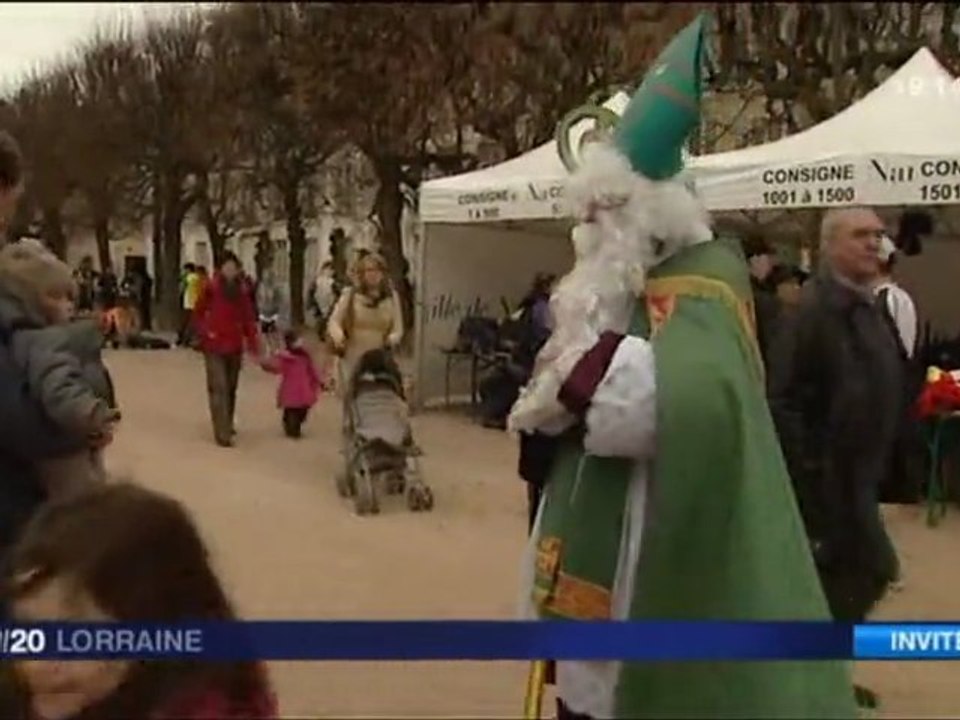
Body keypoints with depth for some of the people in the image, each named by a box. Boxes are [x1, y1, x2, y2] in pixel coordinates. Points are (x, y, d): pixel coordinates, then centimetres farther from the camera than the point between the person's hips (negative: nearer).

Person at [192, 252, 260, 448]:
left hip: (235, 346, 4)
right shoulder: (211, 287, -8)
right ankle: (222, 433, -9)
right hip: (214, 345, -4)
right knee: (219, 388, -8)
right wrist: (204, 333, -9)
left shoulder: (242, 290, 2)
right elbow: (198, 313, 1)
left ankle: (227, 425, 33)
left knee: (231, 387, 16)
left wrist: (252, 343, 3)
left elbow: (248, 318, 6)